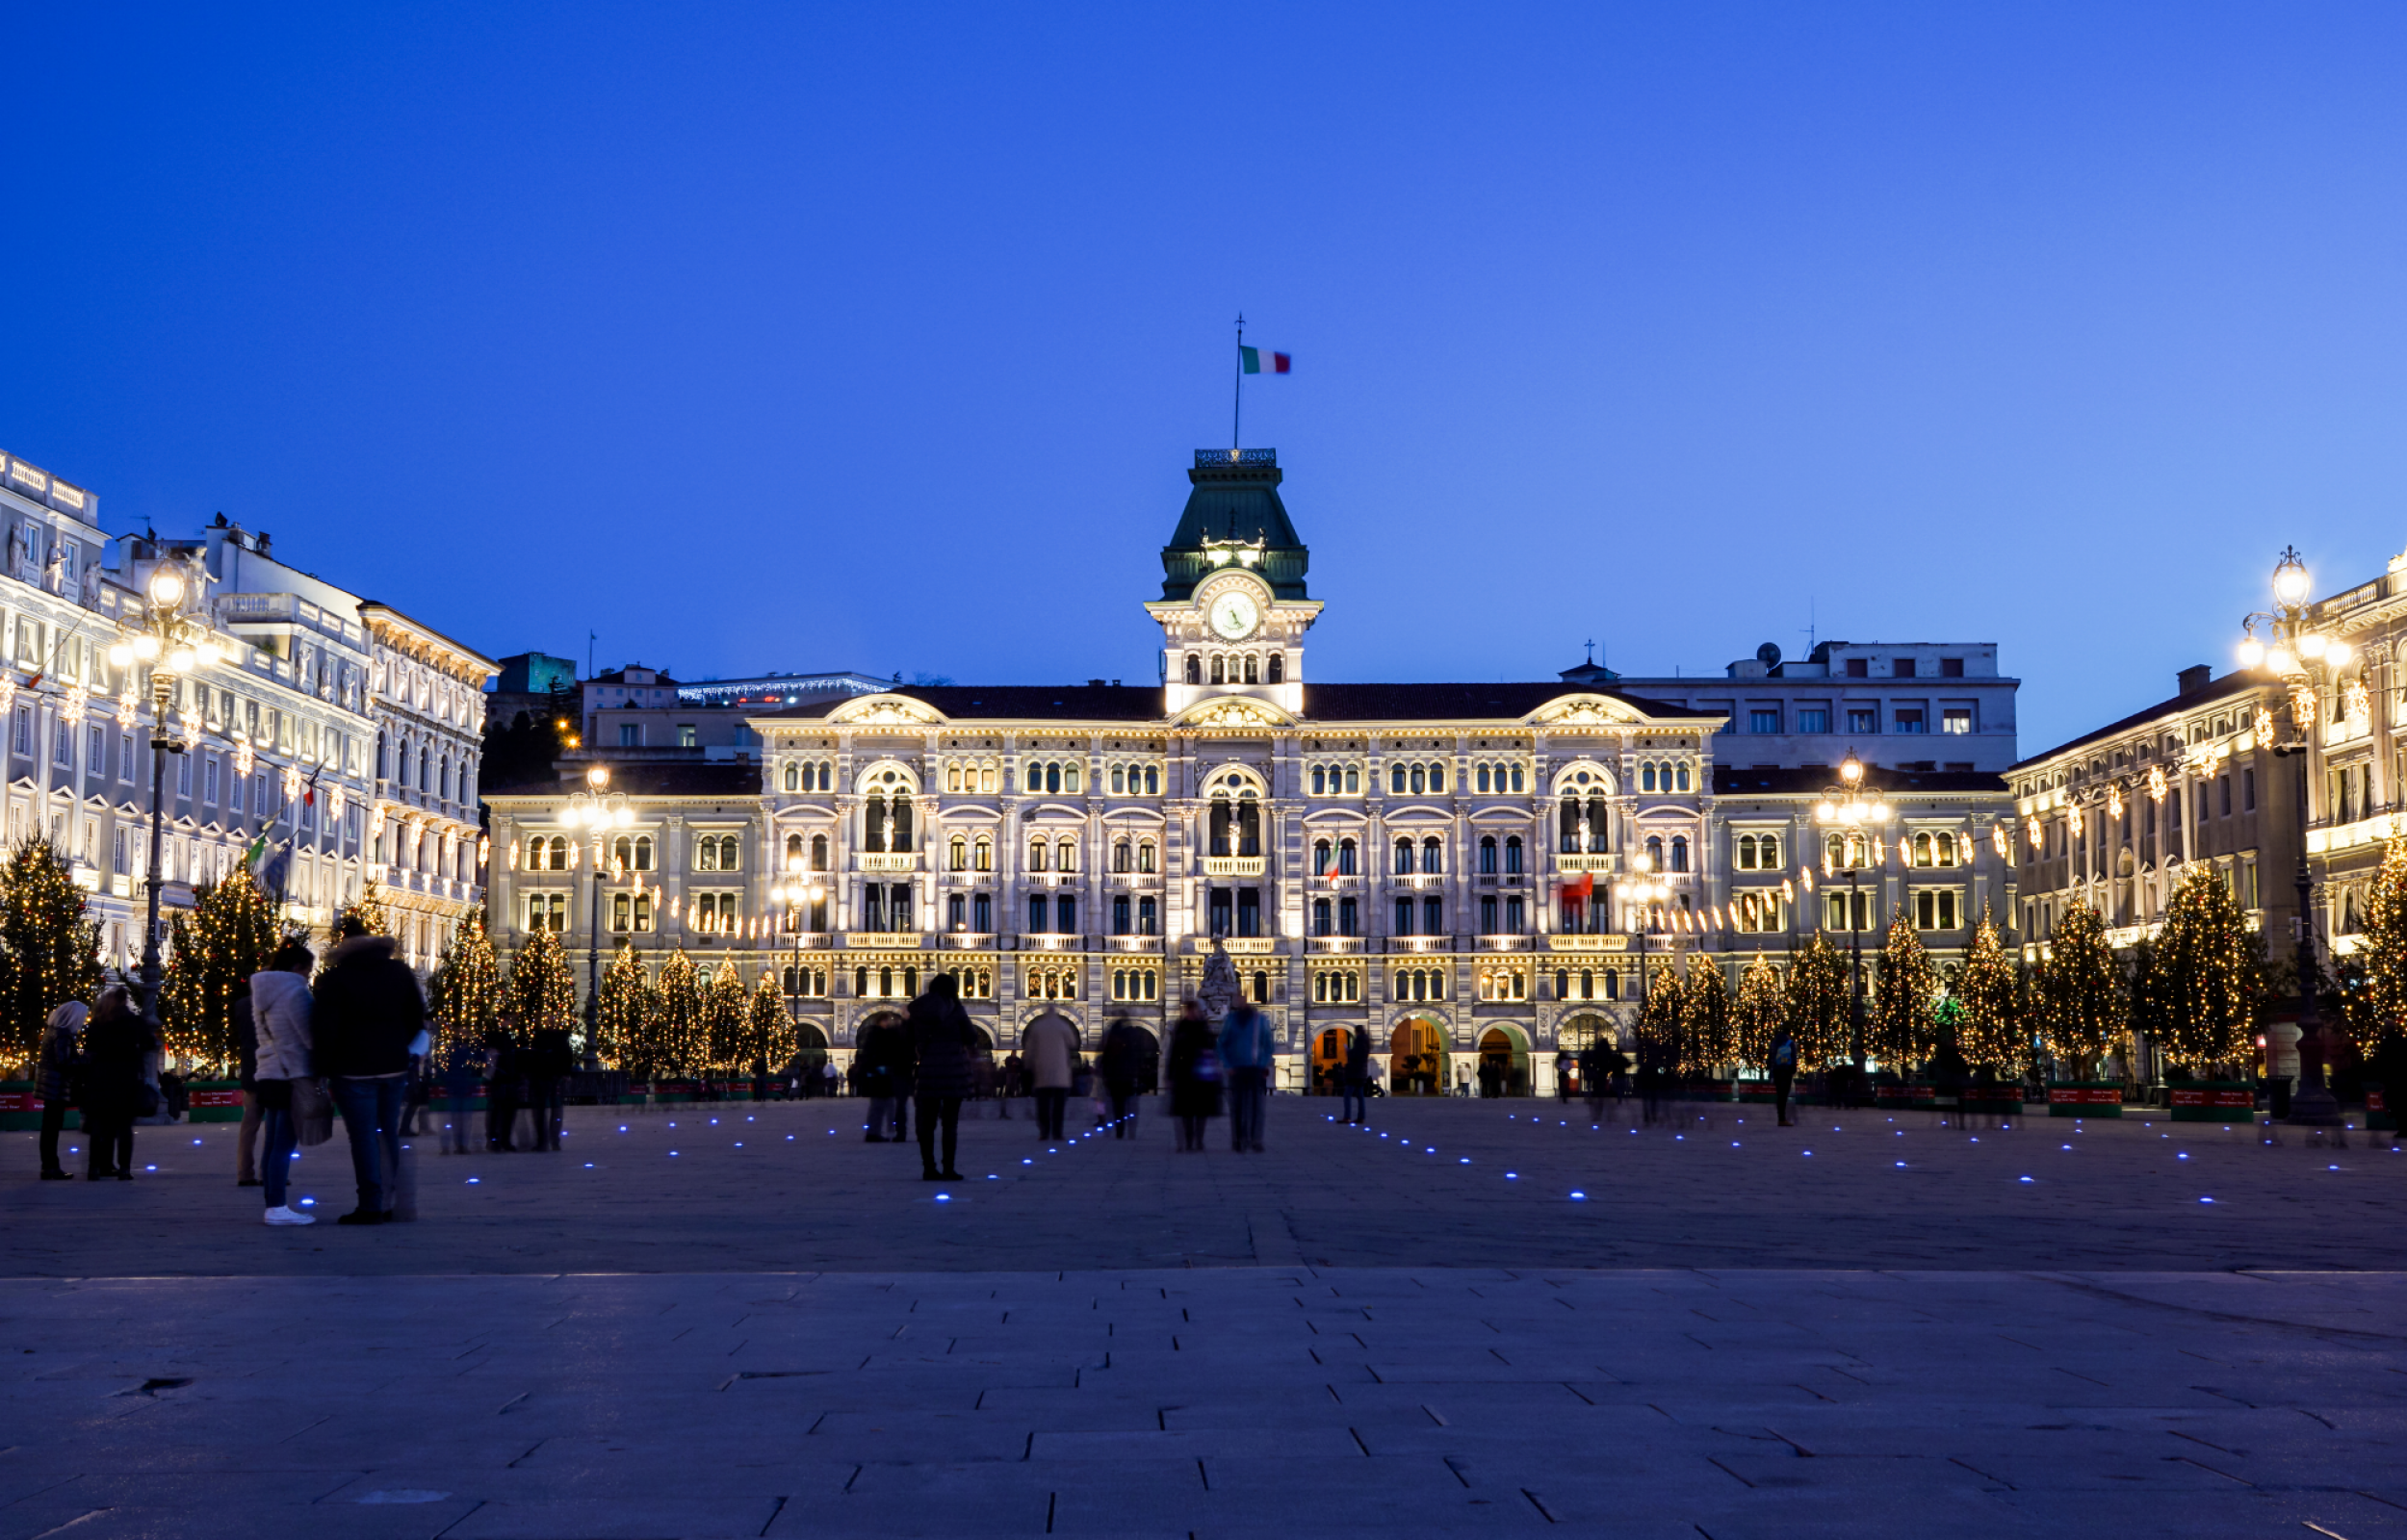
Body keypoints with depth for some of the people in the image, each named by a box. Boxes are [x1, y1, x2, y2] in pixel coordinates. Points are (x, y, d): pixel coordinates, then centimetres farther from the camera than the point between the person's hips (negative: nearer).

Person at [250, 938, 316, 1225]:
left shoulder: (262, 991, 15)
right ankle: (278, 1208, -9)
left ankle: (273, 1205, 12)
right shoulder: (295, 991, -12)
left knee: (273, 1145, 10)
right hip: (292, 1075, -9)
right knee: (283, 1145, -8)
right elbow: (310, 1036, -12)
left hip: (267, 1075, 9)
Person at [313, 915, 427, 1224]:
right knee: (389, 1134, 12)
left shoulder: (336, 978, -8)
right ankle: (389, 1203, 15)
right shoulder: (400, 972, 8)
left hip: (354, 1068, -5)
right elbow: (417, 1017, 11)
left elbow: (324, 1027, -11)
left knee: (364, 1137, -3)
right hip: (394, 1066, 5)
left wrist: (326, 1067, -3)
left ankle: (371, 1206, -5)